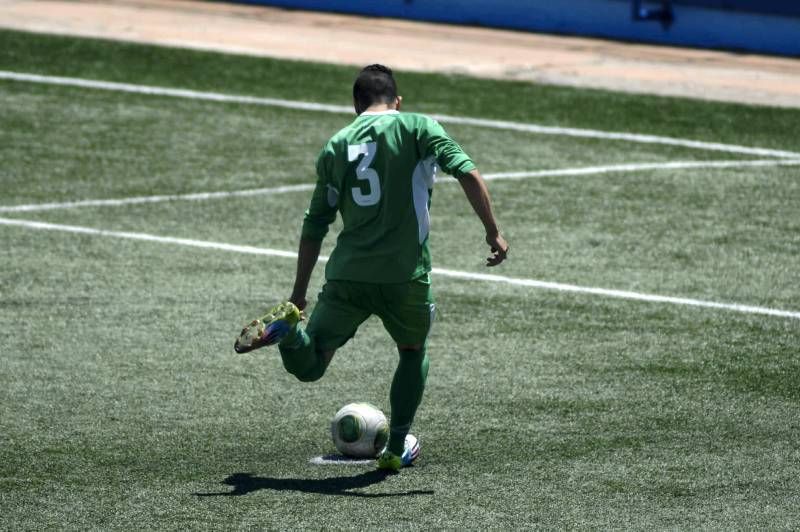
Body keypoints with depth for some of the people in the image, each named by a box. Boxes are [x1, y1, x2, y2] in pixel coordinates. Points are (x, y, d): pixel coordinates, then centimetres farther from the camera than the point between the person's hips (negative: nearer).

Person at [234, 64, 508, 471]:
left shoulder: (336, 145, 13)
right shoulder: (417, 128, 3)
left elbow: (314, 227, 15)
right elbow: (467, 174, -11)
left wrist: (299, 293, 20)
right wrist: (493, 232, -6)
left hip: (347, 274, 2)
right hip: (406, 275, -2)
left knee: (307, 367, 8)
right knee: (413, 353, 26)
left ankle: (288, 325, -23)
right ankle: (396, 449, 23)